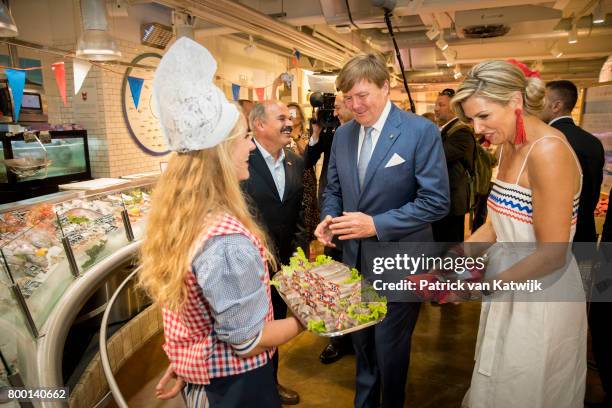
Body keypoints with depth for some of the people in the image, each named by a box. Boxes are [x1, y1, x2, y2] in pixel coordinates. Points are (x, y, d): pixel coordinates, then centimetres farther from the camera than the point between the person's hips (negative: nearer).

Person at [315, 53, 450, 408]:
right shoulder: (343, 134, 3)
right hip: (354, 258, 5)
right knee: (362, 342, 23)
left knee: (390, 347, 14)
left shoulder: (422, 131, -14)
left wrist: (377, 224, -25)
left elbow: (436, 201, -18)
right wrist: (330, 217, -10)